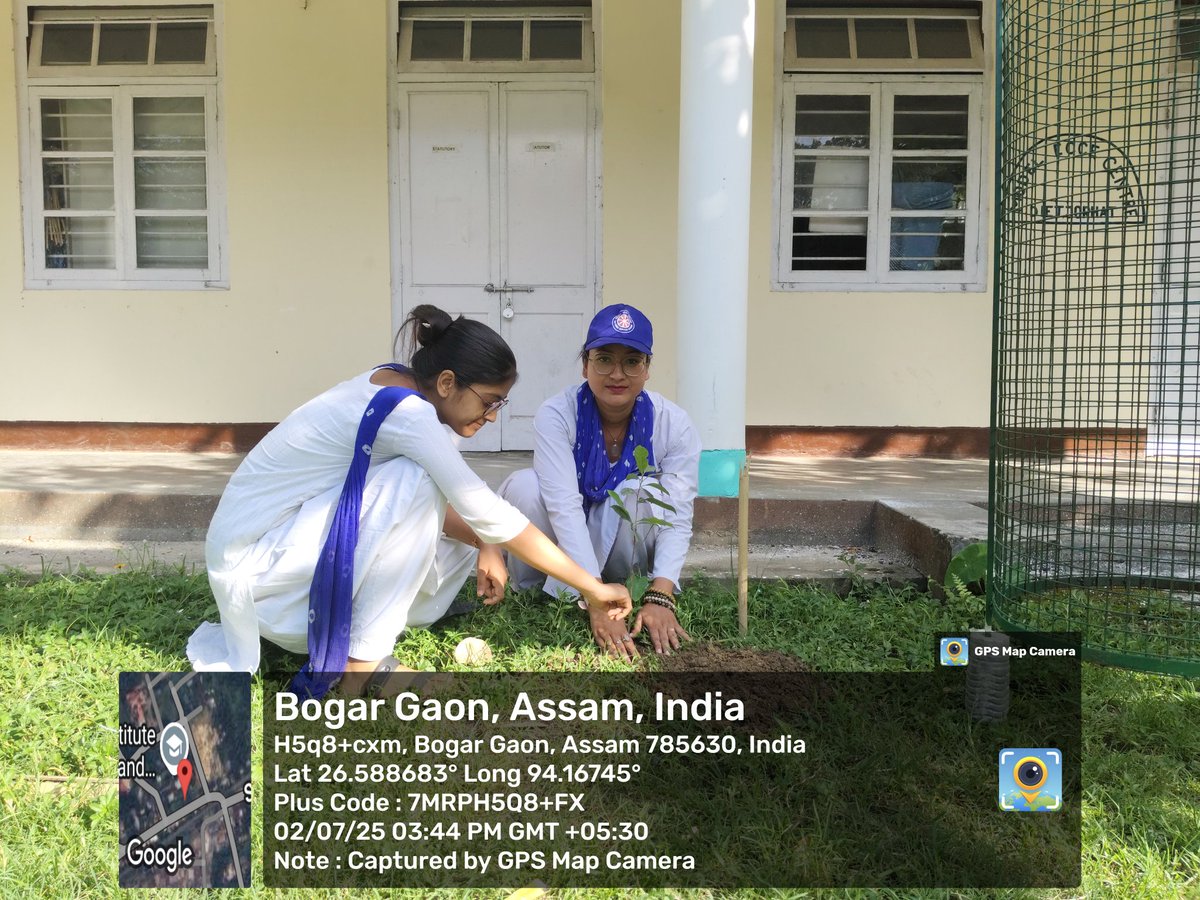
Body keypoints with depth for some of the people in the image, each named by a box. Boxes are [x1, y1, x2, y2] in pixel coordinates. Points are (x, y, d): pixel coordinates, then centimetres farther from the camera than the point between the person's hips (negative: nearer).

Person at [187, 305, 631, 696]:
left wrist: (484, 545, -11)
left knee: (459, 536, 4)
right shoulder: (406, 413, -26)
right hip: (251, 561, -9)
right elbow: (491, 515, -26)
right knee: (413, 482, -27)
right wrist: (592, 588, -20)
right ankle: (365, 662, -19)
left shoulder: (391, 386, 0)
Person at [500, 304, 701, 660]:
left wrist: (660, 598, -38)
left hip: (623, 548, 0)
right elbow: (565, 507, -32)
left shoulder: (674, 424, -17)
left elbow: (676, 518, -23)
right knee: (525, 485, -29)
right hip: (563, 551, 0)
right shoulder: (557, 414, -22)